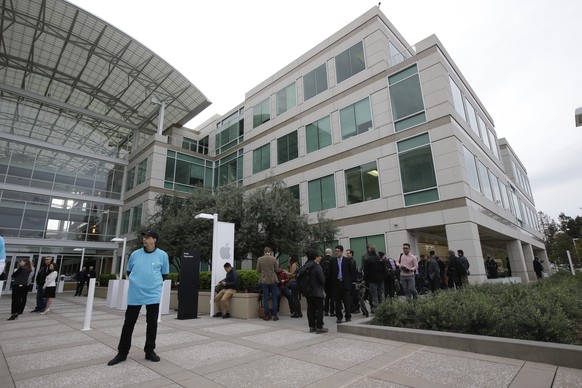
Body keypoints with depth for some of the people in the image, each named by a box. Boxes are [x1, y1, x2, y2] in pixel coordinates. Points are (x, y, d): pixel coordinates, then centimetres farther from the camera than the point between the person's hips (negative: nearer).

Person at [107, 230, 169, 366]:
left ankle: (149, 351, 23)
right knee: (128, 323, 10)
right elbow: (129, 271, 17)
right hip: (135, 294, 1)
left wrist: (154, 283, 9)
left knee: (152, 323, 8)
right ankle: (122, 353, 25)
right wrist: (136, 282, 14)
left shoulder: (162, 255, -4)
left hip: (153, 295, -1)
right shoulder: (135, 254, 1)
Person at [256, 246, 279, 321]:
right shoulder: (273, 258, -7)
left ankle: (266, 315, 11)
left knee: (265, 299, 8)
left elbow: (258, 271, 1)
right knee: (274, 299, 7)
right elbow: (276, 269, -1)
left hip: (264, 281, 1)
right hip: (273, 280, -1)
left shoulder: (259, 259, -4)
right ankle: (275, 315, 8)